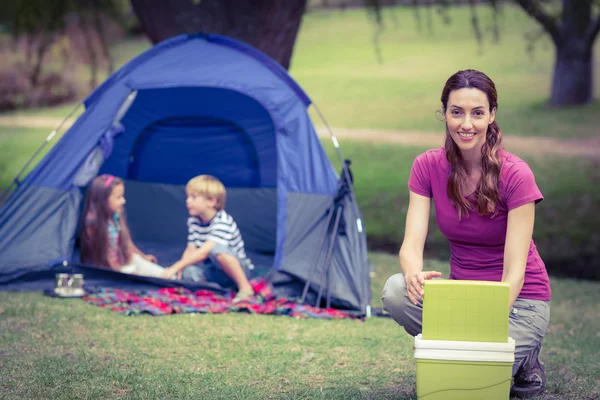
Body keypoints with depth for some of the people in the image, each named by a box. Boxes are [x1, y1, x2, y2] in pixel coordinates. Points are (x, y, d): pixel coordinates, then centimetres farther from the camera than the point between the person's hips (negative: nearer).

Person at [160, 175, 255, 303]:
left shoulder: (223, 221, -22)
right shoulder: (193, 221, 2)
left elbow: (204, 252, -31)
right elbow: (190, 250, -1)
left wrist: (176, 267, -35)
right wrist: (180, 269, -21)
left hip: (238, 267, -6)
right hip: (215, 272, 6)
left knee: (217, 249, -38)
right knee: (189, 273, -25)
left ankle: (245, 287, -24)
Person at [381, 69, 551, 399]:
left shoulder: (515, 174, -20)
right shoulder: (428, 167, -8)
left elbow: (514, 271, -22)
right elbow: (412, 244, -15)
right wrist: (414, 275, -40)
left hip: (518, 300, -4)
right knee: (395, 291, -26)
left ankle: (523, 358, 5)